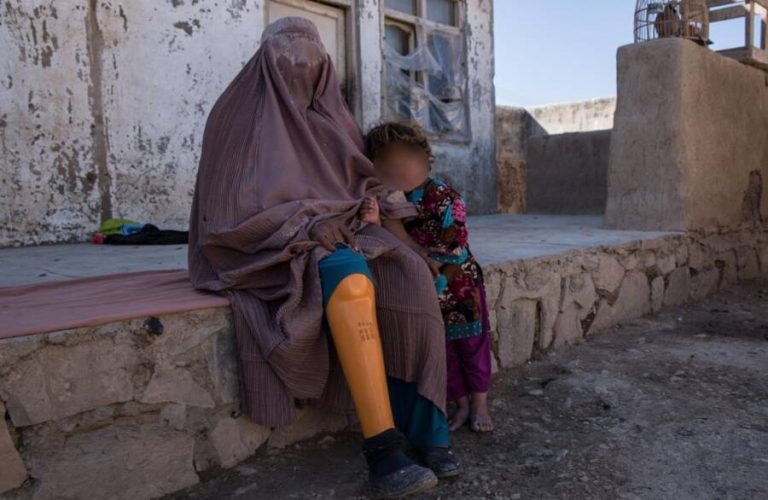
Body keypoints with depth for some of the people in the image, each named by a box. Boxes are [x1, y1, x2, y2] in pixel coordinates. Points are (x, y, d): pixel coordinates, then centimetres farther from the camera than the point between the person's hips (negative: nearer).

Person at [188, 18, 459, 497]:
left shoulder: (326, 116, 17)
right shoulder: (239, 114, -1)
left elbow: (358, 179, 20)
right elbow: (231, 204, -10)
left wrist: (368, 204, -5)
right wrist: (307, 223, -23)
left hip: (339, 231, 5)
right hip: (273, 246, -5)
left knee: (408, 279, -26)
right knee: (350, 279, -38)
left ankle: (423, 425, -20)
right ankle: (383, 451, -36)